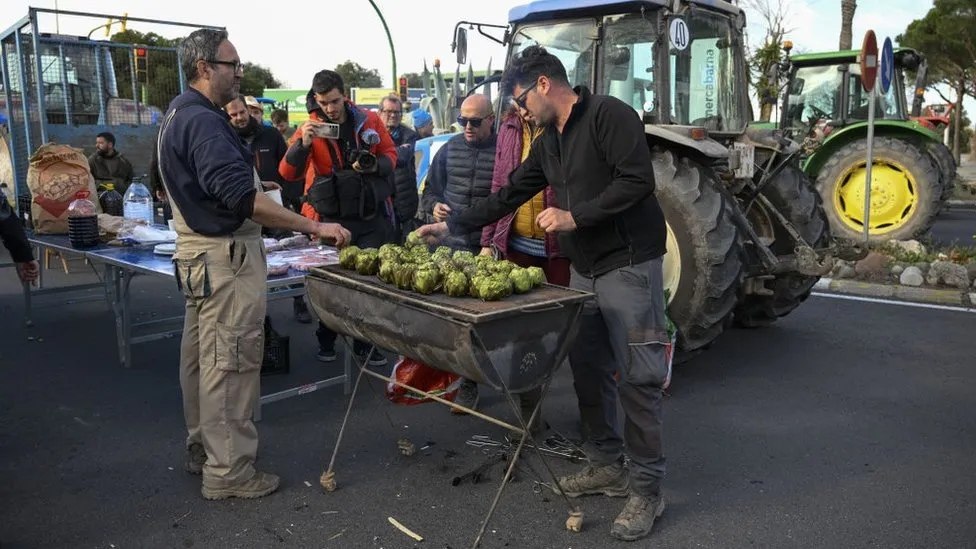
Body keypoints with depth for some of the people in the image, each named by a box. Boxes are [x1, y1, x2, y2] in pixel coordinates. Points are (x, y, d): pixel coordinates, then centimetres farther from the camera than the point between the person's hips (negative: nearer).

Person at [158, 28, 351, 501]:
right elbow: (240, 198, -30)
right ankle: (227, 471, 5)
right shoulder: (202, 122, -20)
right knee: (231, 361, -4)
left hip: (199, 252, 11)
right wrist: (314, 227, -30)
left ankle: (202, 447, 32)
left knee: (202, 353, 18)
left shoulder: (178, 115, 14)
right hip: (225, 256, -11)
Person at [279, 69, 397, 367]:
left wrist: (376, 166, -12)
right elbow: (288, 173, -8)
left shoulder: (369, 120, 1)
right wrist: (303, 143, -26)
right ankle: (326, 342, 27)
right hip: (330, 217, -1)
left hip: (371, 216, 1)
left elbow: (390, 153, 10)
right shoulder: (310, 127, -2)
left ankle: (365, 345, 19)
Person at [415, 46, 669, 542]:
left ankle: (646, 488, 8)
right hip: (584, 269, 9)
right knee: (587, 367, 12)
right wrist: (451, 227, 15)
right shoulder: (548, 142, 15)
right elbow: (509, 195, 18)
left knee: (636, 377, -3)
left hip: (628, 265, -8)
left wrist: (576, 216, -20)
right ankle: (606, 465, 28)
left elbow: (638, 180, -20)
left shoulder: (609, 115, -11)